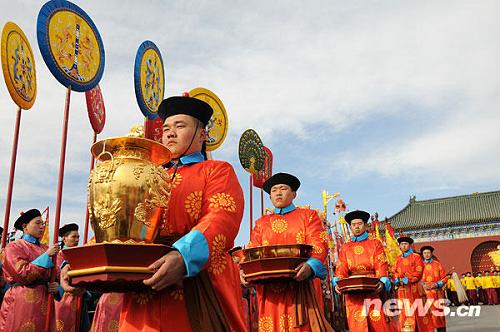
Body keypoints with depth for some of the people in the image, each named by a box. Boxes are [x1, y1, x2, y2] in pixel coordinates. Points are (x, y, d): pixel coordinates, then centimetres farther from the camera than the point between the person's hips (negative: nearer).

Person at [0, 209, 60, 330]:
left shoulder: (46, 249, 14)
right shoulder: (14, 247, -2)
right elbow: (23, 274, -15)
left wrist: (57, 286, -8)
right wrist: (46, 256, -13)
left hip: (45, 303, 5)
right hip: (23, 303, -5)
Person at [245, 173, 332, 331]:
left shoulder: (308, 215, 15)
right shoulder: (261, 222, 23)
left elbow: (319, 244, 0)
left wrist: (310, 266, -21)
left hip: (299, 284, -2)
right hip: (269, 289, 2)